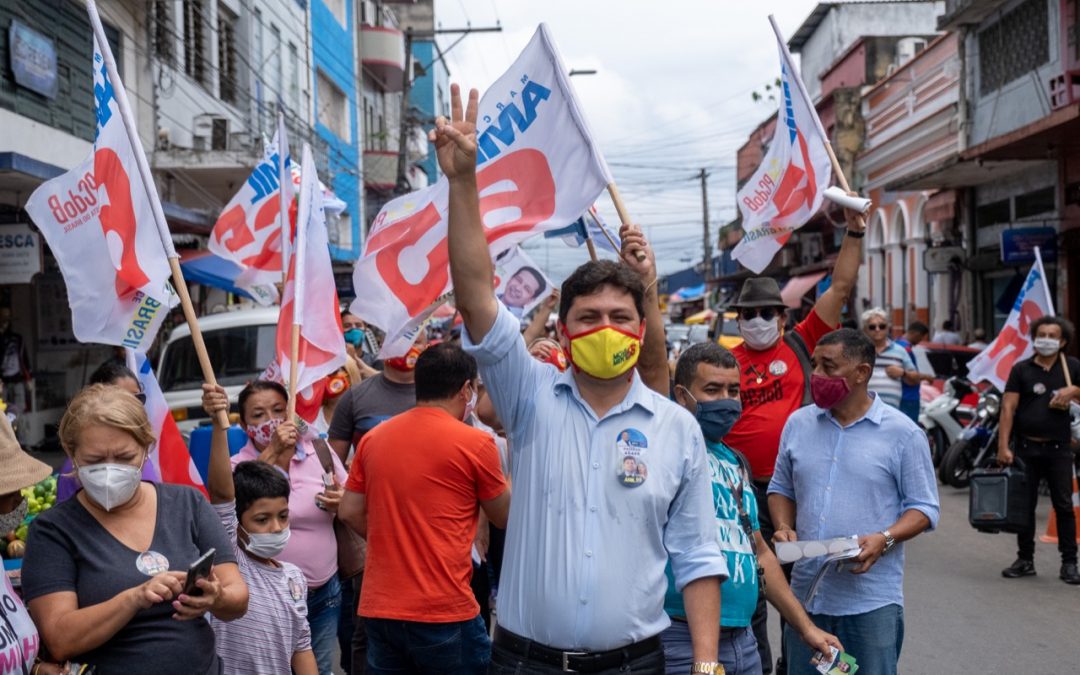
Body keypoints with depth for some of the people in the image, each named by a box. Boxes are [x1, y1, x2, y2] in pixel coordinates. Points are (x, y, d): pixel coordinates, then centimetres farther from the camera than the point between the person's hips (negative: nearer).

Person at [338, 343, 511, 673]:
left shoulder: (373, 438, 6)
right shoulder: (475, 442, -9)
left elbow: (350, 512, 10)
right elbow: (505, 517, 4)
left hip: (379, 609, 5)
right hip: (444, 612, -5)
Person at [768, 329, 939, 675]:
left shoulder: (903, 433, -4)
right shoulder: (798, 423, 7)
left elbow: (924, 508, -1)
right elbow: (781, 488, 16)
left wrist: (884, 539, -18)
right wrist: (784, 527, -4)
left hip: (872, 601, -4)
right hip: (805, 595, 4)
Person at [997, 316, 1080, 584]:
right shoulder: (1021, 369, 2)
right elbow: (1008, 408, -3)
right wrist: (1003, 446, -11)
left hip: (1058, 448, 0)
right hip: (1026, 447, 1)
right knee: (1024, 506, 7)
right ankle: (1025, 560, 17)